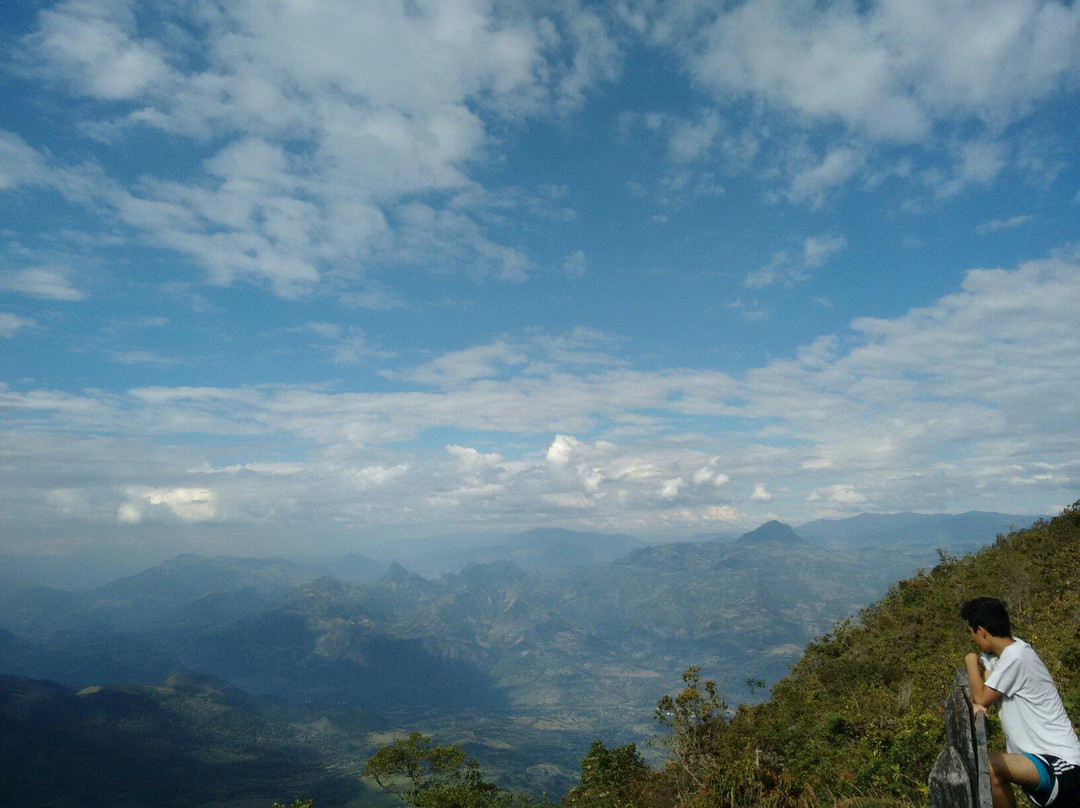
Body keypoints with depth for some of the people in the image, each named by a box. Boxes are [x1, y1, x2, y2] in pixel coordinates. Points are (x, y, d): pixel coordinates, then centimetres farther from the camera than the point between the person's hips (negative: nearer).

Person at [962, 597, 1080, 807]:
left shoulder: (1015, 656, -22)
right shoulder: (1004, 648, 7)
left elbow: (982, 698, -15)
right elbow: (979, 697, 9)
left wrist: (971, 661, -1)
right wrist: (974, 705, -14)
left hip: (1061, 765, -10)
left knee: (988, 768, -30)